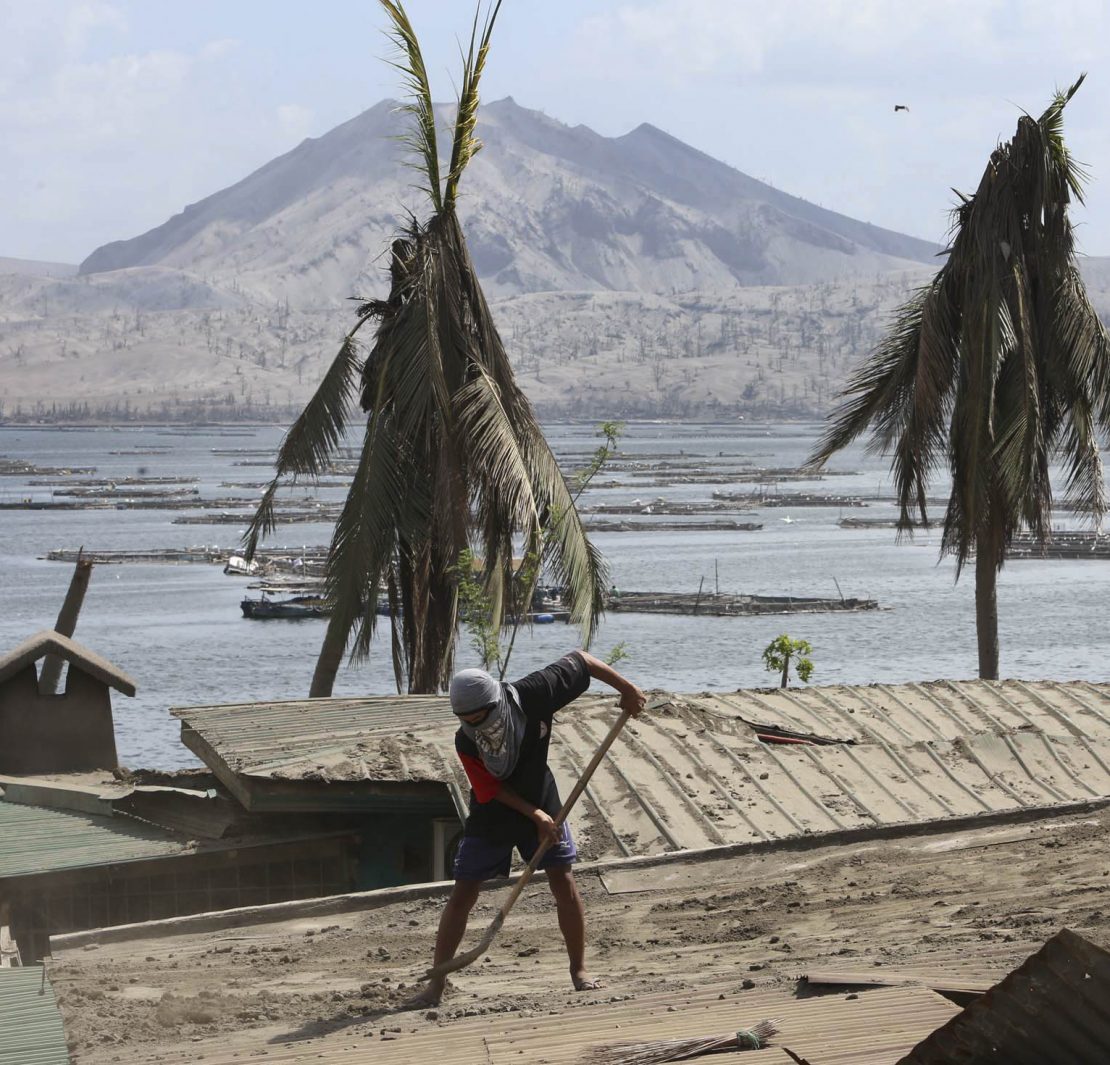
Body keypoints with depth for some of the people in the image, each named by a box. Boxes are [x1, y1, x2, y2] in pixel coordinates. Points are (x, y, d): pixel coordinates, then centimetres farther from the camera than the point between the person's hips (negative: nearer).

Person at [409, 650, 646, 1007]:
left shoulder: (534, 695, -27)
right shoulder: (466, 742, -28)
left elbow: (580, 659, -16)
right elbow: (493, 790, -19)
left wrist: (626, 688, -15)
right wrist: (535, 815, -26)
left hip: (542, 805, 2)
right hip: (492, 817, -1)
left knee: (564, 882, -3)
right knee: (463, 894, -4)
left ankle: (579, 969, 13)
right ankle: (436, 982, 2)